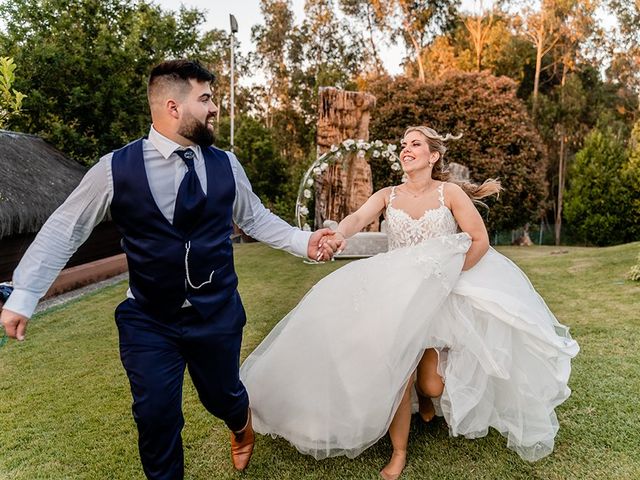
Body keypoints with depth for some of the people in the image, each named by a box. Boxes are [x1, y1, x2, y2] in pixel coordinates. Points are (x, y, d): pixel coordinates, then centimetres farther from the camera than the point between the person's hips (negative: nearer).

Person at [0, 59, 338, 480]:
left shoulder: (226, 165, -4)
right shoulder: (116, 168, -12)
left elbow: (255, 218, 8)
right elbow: (64, 229, -4)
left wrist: (303, 241, -3)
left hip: (218, 315, 2)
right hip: (148, 321, -1)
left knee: (222, 396, 20)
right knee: (157, 416, 4)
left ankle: (241, 424, 58)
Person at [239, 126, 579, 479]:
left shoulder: (450, 192, -3)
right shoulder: (388, 195, 3)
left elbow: (480, 242, -5)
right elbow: (358, 218, -17)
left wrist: (448, 277, -13)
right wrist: (340, 235, -40)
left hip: (442, 297, -1)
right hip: (397, 296, 2)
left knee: (433, 385, -7)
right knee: (394, 372, -8)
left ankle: (426, 397, 33)